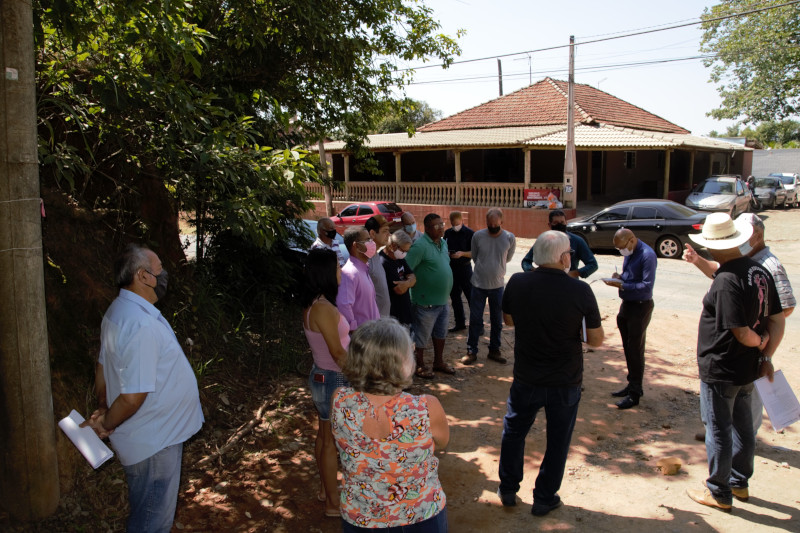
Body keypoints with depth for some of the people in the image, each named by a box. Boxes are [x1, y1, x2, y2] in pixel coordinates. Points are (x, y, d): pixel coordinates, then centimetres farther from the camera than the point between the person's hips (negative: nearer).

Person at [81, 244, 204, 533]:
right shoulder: (143, 326, -30)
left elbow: (104, 368, 13)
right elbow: (132, 397, -29)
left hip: (148, 437, 10)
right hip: (154, 443, -9)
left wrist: (103, 410, 15)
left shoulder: (120, 309, 4)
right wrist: (106, 424, -11)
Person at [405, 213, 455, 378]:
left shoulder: (443, 243, 8)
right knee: (422, 336, 9)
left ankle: (439, 362, 39)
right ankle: (420, 365, 26)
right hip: (426, 302, -8)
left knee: (440, 334, 22)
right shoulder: (420, 246, -21)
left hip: (443, 300, 8)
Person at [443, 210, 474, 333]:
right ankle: (460, 323, 23)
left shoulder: (469, 233, -8)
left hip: (465, 268, -6)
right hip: (451, 268, 6)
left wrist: (462, 253, -24)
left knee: (471, 296, -1)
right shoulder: (448, 233, 6)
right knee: (454, 296, 12)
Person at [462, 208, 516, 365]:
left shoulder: (510, 238, -8)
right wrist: (484, 268, 9)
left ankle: (494, 350, 26)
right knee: (475, 320, 4)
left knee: (497, 321, 11)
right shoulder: (478, 236, -9)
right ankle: (471, 351, 16)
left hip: (498, 285, 1)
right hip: (479, 284, -1)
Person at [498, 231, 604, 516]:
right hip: (566, 383, -2)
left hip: (526, 379, 2)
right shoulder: (580, 290, -19)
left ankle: (508, 489, 34)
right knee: (557, 441, 17)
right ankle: (544, 498, 29)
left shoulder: (517, 283, -12)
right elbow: (596, 340, -10)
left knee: (514, 432, 22)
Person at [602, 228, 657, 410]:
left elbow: (647, 286, -25)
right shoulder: (629, 253, 7)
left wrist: (622, 285, -26)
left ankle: (635, 394, 9)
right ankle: (632, 385, 30)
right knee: (628, 349, 16)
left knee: (635, 351, -1)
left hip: (640, 307, -9)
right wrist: (620, 277, -2)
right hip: (627, 305, 9)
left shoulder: (647, 255, -20)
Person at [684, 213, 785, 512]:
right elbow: (777, 321, 6)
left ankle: (719, 493, 20)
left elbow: (742, 334, -25)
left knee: (718, 431, 6)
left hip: (720, 371, -9)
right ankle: (739, 483, 37)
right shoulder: (760, 272, 1)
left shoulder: (726, 281, -26)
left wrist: (761, 342, -5)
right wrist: (767, 357, 5)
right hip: (748, 369, 9)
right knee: (743, 427, 21)